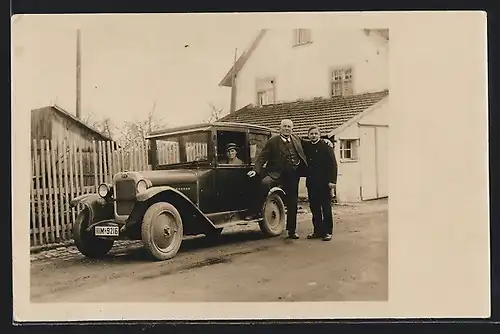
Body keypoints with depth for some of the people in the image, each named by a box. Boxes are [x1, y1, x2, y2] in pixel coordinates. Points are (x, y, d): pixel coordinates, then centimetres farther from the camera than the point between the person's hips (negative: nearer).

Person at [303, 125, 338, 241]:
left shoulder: (326, 147, -5)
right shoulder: (306, 147, 9)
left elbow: (333, 164, -9)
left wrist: (332, 180, -15)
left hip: (324, 183, -5)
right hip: (311, 183, 5)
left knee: (326, 209, 3)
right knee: (314, 208, 10)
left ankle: (327, 232, 10)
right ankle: (318, 231, 19)